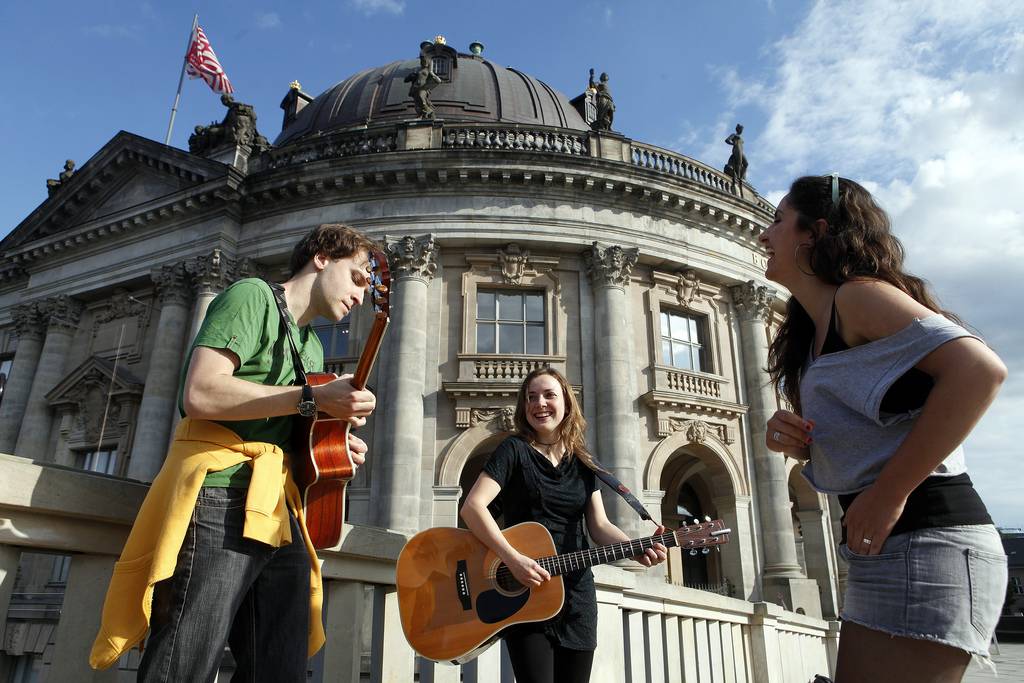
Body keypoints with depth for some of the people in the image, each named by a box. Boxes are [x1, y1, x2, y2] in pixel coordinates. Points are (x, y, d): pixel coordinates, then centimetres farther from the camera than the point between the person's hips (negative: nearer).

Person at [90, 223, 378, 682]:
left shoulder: (312, 347, 27)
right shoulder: (253, 295, 2)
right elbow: (200, 394, -14)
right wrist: (314, 398, -15)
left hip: (280, 517, 8)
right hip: (219, 505, -8)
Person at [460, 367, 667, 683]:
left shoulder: (583, 464, 10)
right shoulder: (514, 450, -4)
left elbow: (599, 525, 6)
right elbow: (472, 506, -15)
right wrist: (513, 558, -25)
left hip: (576, 594, 5)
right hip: (523, 590, -4)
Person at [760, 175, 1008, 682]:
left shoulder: (858, 294, -11)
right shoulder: (815, 332, 16)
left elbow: (980, 369, -24)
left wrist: (888, 493, -23)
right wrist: (793, 439, -1)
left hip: (924, 542, -9)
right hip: (883, 546, 9)